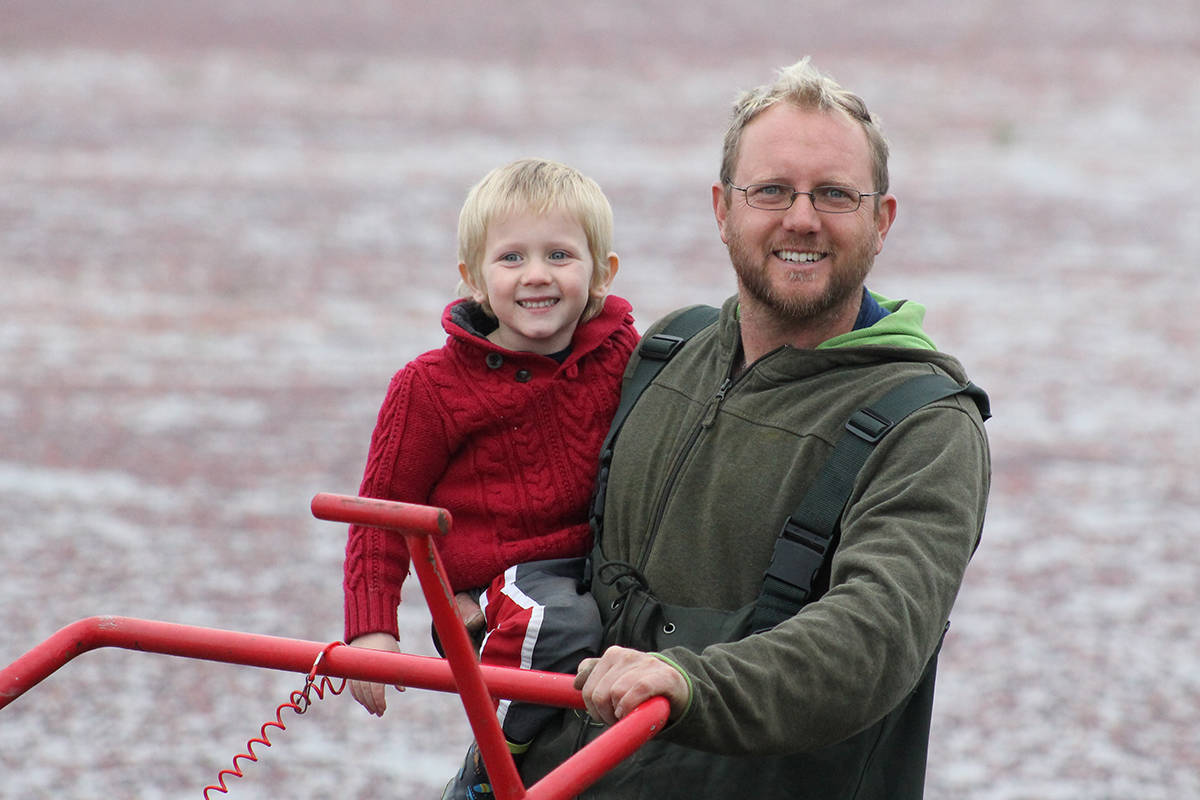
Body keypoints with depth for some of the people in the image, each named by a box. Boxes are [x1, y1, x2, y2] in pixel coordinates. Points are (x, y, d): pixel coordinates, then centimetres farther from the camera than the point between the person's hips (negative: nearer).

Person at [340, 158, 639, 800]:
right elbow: (382, 512, 2)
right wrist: (371, 628, -6)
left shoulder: (623, 356, 6)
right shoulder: (431, 388, -4)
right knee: (563, 624, -35)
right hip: (502, 573, -5)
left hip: (602, 561, 5)